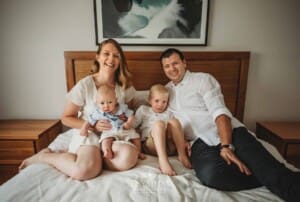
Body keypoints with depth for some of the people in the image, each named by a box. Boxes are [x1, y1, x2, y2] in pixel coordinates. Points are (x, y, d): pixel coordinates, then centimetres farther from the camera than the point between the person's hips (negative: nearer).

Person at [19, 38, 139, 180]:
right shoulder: (84, 85, -12)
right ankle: (43, 156, -2)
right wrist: (93, 126, -17)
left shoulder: (125, 86, -2)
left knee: (129, 158, -30)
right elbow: (66, 118, -3)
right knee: (84, 170, -32)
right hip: (88, 133, -3)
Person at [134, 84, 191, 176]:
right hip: (151, 145, -2)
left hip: (169, 146, 3)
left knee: (174, 121, -21)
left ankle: (182, 155, -26)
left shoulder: (168, 113, 24)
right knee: (158, 123, -30)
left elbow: (175, 126, 15)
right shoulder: (143, 109, 19)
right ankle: (162, 159, -46)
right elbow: (133, 124, 9)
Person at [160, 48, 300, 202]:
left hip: (231, 133, -2)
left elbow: (220, 113, -6)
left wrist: (226, 146, -22)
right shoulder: (166, 90, 21)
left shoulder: (202, 79, 6)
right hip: (201, 143, 3)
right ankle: (268, 179, -16)